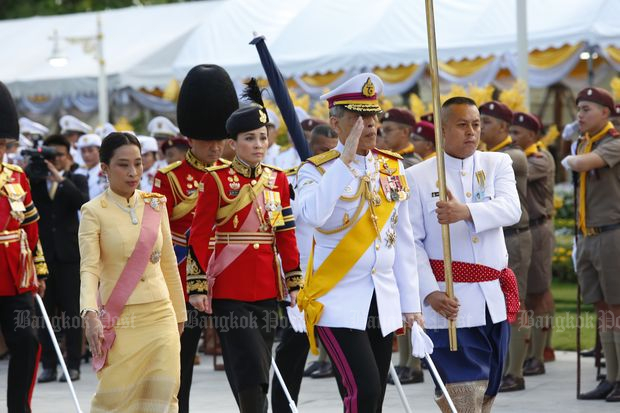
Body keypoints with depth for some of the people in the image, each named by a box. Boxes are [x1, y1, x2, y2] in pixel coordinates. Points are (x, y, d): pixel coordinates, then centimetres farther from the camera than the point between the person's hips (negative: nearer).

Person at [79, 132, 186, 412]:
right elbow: (89, 268, -14)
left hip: (161, 318, 4)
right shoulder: (94, 211, -5)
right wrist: (90, 315, -29)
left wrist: (179, 313, 16)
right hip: (120, 323, -3)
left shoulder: (155, 205, 7)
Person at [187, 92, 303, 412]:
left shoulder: (278, 180, 9)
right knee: (250, 369, -11)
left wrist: (294, 284, 9)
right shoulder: (216, 180, -5)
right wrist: (197, 286, -11)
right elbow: (199, 235, -6)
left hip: (267, 289, 5)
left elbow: (286, 235, 13)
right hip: (229, 291, -5)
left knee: (256, 370, 9)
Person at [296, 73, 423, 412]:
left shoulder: (393, 168, 10)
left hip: (384, 304, 5)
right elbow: (313, 215, -28)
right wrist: (346, 158, -24)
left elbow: (403, 241, 14)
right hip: (339, 304, -5)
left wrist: (411, 304, 11)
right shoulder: (316, 169, -5)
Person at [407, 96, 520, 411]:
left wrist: (467, 211, -30)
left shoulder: (497, 164, 9)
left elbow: (511, 209, -11)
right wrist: (430, 293, -15)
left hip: (494, 301, 4)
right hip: (450, 303, -4)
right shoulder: (417, 176, 1)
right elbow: (412, 242, -2)